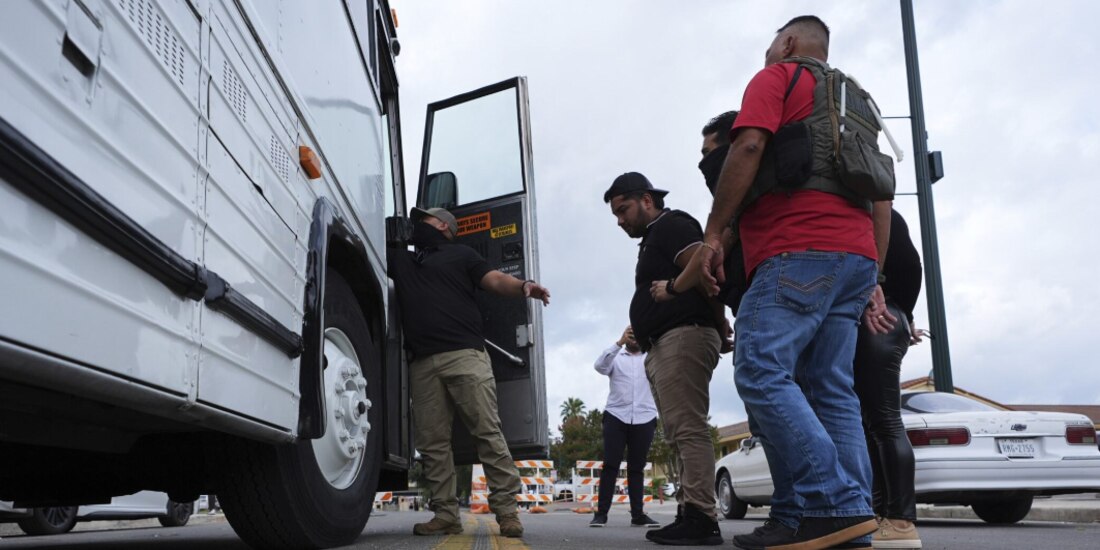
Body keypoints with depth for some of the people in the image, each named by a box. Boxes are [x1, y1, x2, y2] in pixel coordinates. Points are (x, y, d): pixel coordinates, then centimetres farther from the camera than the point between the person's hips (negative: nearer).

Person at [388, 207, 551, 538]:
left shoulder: (460, 255, 17)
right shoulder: (401, 259, 29)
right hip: (422, 362, 5)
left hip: (464, 354, -4)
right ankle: (446, 514, 2)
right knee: (432, 442, -1)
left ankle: (506, 510, -9)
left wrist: (524, 286, -17)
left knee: (487, 432, -9)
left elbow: (496, 280, 4)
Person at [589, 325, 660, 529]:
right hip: (616, 417, -1)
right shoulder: (615, 358, 14)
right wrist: (619, 342, -19)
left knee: (637, 468, 4)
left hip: (645, 419, 1)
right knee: (610, 465, -6)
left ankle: (637, 514, 4)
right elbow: (600, 366, -7)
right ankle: (601, 513, -7)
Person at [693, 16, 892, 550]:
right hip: (856, 254, 8)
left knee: (761, 372, -15)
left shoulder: (776, 78, 10)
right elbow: (881, 196, 25)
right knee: (831, 392, 3)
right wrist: (873, 279, 22)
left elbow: (749, 147, -8)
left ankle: (831, 505, -23)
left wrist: (713, 233, -8)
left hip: (797, 252, -8)